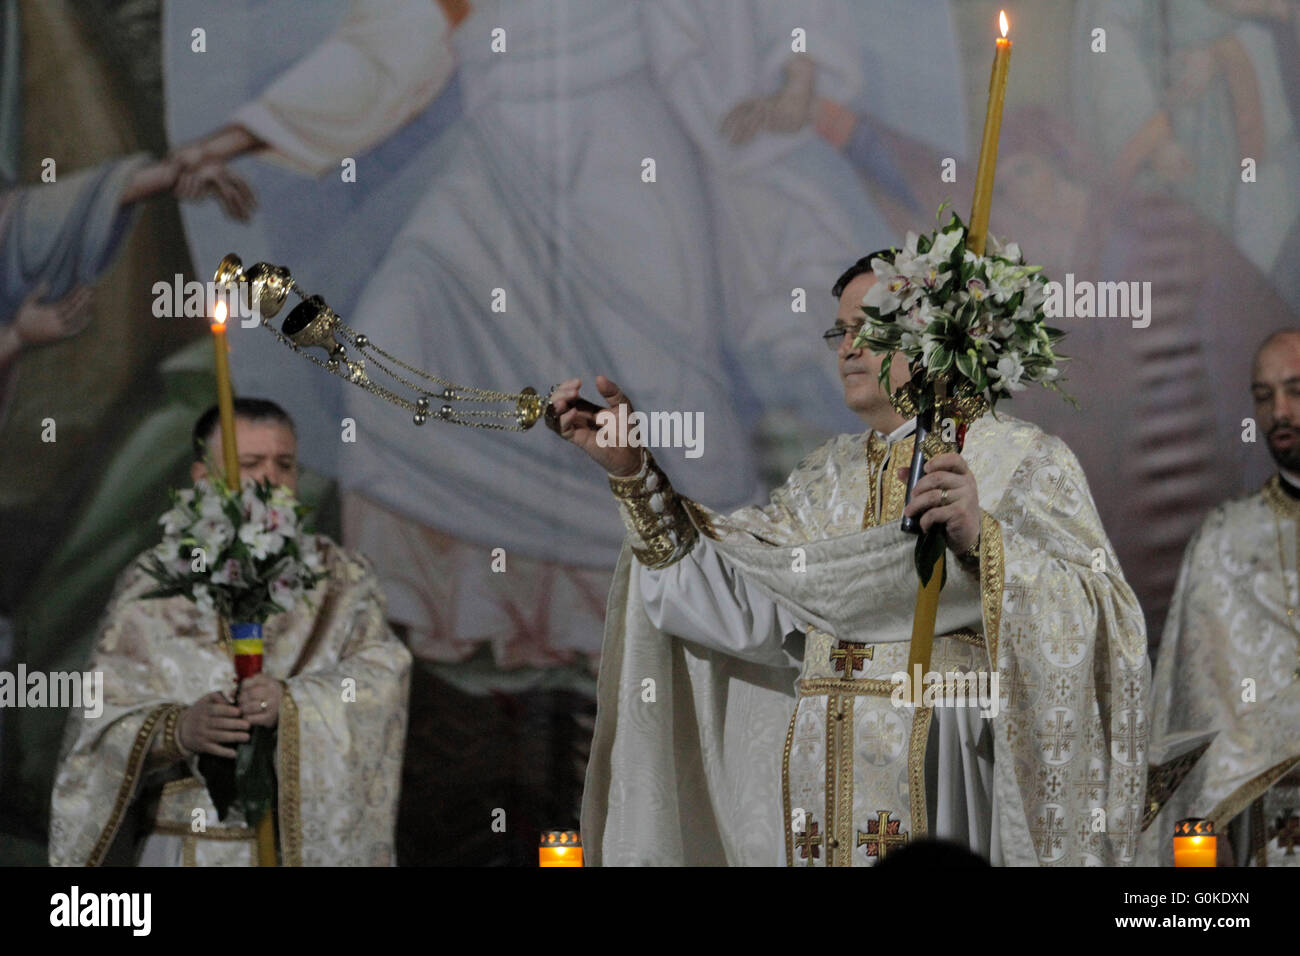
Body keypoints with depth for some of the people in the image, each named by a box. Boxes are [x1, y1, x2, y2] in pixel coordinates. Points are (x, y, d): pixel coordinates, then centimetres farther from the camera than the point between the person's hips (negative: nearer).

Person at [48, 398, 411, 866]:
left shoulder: (339, 578, 7)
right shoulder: (149, 591, 4)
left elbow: (382, 673, -9)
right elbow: (102, 723, -5)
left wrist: (291, 703, -26)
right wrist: (177, 730, -25)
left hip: (311, 847, 1)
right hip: (194, 855, -1)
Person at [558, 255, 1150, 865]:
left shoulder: (1026, 463, -1)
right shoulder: (832, 475, 18)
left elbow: (1096, 618, -14)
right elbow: (728, 594, 7)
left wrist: (981, 540, -29)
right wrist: (632, 469, 4)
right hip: (823, 781, 5)